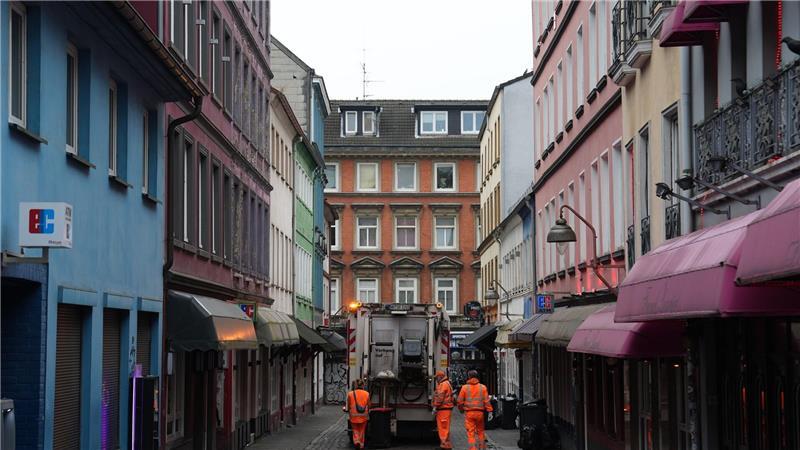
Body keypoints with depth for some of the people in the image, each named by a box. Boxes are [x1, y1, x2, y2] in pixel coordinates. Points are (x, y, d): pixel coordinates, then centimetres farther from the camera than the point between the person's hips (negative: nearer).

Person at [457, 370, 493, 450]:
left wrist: (461, 409, 17)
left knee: (471, 433, 0)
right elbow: (486, 401, -3)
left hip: (468, 413, -2)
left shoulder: (464, 387, -1)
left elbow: (460, 401, 0)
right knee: (480, 431, 17)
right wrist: (490, 412, -2)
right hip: (480, 413, 2)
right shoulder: (483, 387, 2)